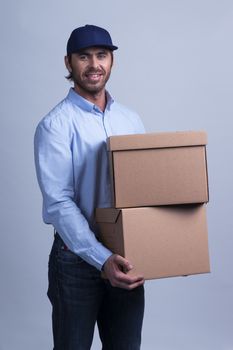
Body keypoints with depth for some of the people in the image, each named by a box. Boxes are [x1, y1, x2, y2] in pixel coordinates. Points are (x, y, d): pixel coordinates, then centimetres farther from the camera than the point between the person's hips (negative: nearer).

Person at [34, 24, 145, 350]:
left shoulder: (131, 120, 8)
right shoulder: (56, 124, -10)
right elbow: (58, 202, -18)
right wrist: (102, 258, -27)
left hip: (127, 255, 5)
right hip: (78, 257, -5)